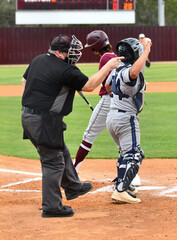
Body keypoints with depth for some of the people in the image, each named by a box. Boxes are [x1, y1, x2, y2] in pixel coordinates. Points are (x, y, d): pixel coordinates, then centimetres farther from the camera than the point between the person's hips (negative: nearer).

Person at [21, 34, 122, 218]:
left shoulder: (38, 60, 10)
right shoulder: (66, 70, -17)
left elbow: (25, 80, 22)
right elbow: (89, 85, -9)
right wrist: (108, 66, -2)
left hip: (27, 115, 10)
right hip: (45, 121, -10)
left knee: (61, 152, 24)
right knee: (53, 161, -2)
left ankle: (72, 187, 39)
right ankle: (51, 207, 2)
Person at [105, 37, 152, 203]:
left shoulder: (117, 69, 6)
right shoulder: (129, 70, -21)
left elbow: (107, 85, 24)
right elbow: (134, 72, -47)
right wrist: (146, 51, -37)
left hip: (111, 116, 9)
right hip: (126, 118, -9)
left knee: (126, 153, 23)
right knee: (133, 156, -8)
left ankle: (122, 186, 28)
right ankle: (120, 191, -18)